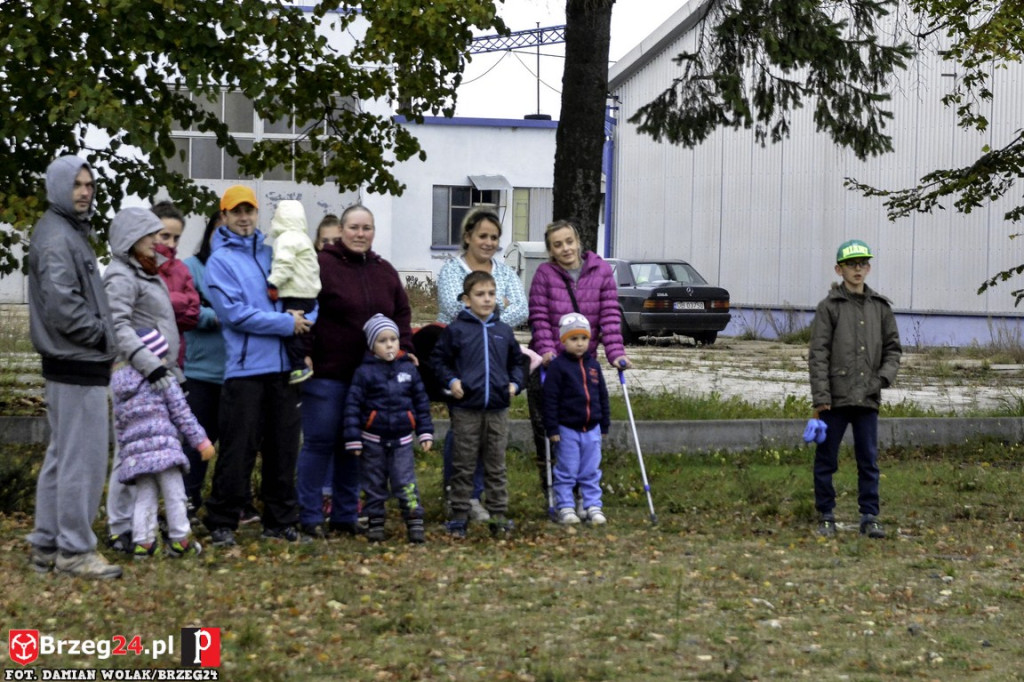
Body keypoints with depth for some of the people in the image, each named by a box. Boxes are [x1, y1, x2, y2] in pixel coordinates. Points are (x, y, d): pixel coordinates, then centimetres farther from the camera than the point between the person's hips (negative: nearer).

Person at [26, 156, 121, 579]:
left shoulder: (72, 233, 17)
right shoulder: (56, 238, -15)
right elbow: (62, 305, -24)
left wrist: (102, 339, 10)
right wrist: (102, 336, -13)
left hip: (70, 362, 11)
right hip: (78, 367, -11)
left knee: (62, 457, 15)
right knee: (83, 459, -6)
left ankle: (46, 545, 21)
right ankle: (74, 550, -1)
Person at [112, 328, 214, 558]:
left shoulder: (118, 384, 16)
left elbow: (119, 423, 19)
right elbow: (182, 414, 0)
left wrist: (123, 452, 26)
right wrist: (202, 442, 7)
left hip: (133, 451, 6)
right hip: (162, 446, -6)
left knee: (144, 498, 9)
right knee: (174, 495, 3)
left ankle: (142, 542, 2)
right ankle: (179, 540, 6)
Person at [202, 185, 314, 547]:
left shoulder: (273, 253, 14)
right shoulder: (220, 260, -1)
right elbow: (234, 313, -12)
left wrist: (304, 319, -7)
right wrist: (286, 323, -13)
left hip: (284, 366, 5)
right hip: (245, 367, -5)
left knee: (283, 446, 9)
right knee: (238, 449, -4)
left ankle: (280, 520, 18)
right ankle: (222, 523, 4)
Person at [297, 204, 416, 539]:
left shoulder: (384, 271, 12)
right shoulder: (322, 265, -7)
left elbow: (402, 314, 18)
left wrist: (404, 349, 5)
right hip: (326, 372, -6)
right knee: (319, 442, -1)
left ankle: (345, 515, 21)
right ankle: (309, 516, 7)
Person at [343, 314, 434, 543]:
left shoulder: (408, 368, 4)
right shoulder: (364, 372, -5)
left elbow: (421, 402, 10)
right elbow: (353, 405, -6)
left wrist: (425, 432, 6)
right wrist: (353, 438, -9)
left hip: (402, 440, 1)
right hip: (373, 440, -1)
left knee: (405, 483, -4)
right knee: (374, 484, 7)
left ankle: (415, 524, -3)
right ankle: (375, 524, 16)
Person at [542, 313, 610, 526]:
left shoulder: (593, 365, 9)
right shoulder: (558, 366, -8)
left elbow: (602, 395, 16)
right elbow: (550, 398, -9)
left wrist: (604, 425, 16)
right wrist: (552, 428, -11)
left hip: (592, 429, 5)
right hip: (567, 429, -4)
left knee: (591, 472, 8)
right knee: (567, 472, 2)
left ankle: (593, 506, 13)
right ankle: (565, 508, 8)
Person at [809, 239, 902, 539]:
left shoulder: (881, 307, 10)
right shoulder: (829, 306, -1)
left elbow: (893, 348, 15)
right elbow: (818, 354, -4)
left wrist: (884, 376, -5)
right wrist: (820, 396, -11)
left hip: (867, 398, 3)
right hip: (835, 397, -3)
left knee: (869, 460, 4)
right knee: (826, 460, 4)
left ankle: (870, 517, 10)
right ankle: (826, 517, 13)